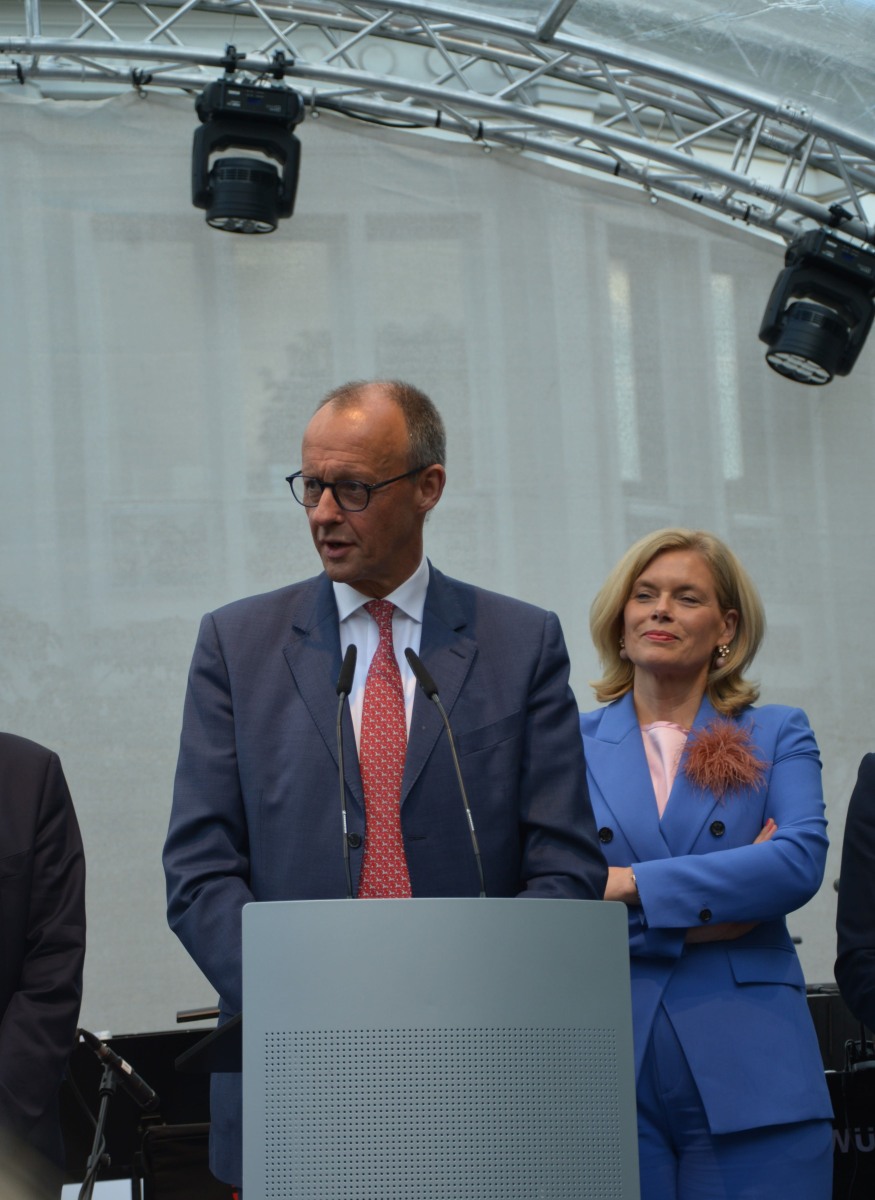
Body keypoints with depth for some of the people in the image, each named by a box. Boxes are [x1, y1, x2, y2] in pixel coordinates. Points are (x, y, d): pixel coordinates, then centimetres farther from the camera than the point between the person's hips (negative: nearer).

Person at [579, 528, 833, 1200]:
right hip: (609, 1074, 0)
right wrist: (707, 907, -9)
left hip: (749, 1075, 0)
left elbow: (802, 860, -7)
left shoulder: (778, 735, 11)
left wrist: (630, 884, -12)